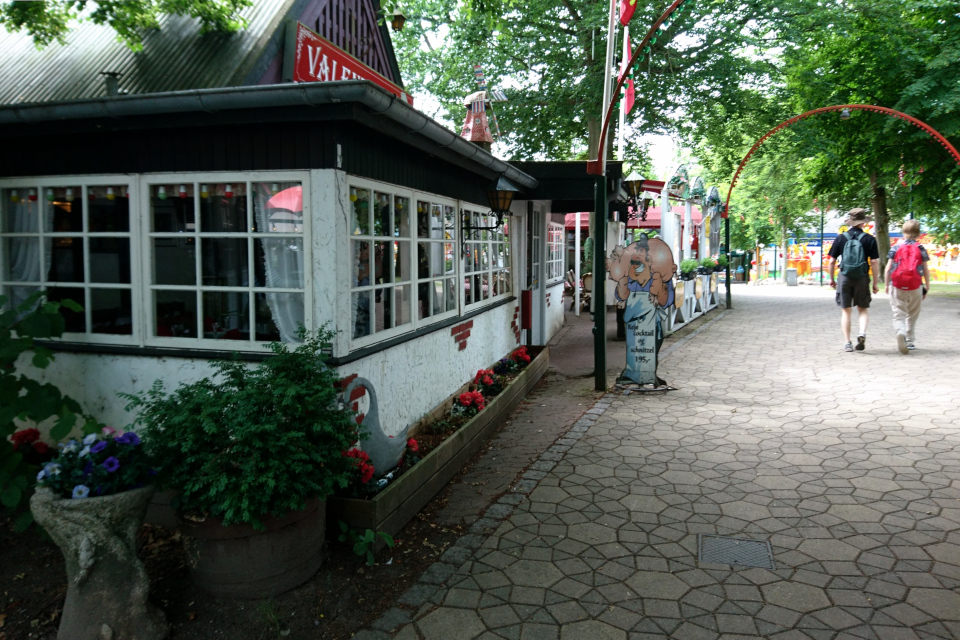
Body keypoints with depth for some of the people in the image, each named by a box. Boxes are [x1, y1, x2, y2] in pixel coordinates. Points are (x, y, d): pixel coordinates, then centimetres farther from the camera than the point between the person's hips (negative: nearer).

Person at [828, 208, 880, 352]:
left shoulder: (841, 238, -1)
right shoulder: (869, 239, -2)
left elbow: (832, 261, 0)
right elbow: (875, 262, -4)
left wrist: (831, 279, 13)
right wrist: (875, 283, 3)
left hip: (844, 277, 0)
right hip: (862, 278, 0)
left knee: (846, 311, 7)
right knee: (863, 309, 15)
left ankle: (847, 342, 6)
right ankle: (862, 332, -8)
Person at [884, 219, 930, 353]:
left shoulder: (895, 248, 0)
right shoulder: (921, 249, 1)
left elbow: (888, 268, -1)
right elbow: (926, 270, 3)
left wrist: (886, 285, 10)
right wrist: (927, 287, 12)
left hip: (897, 287, -1)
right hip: (915, 287, 1)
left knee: (898, 314, -2)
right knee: (912, 315, 16)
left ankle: (900, 332, -31)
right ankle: (909, 341, 23)